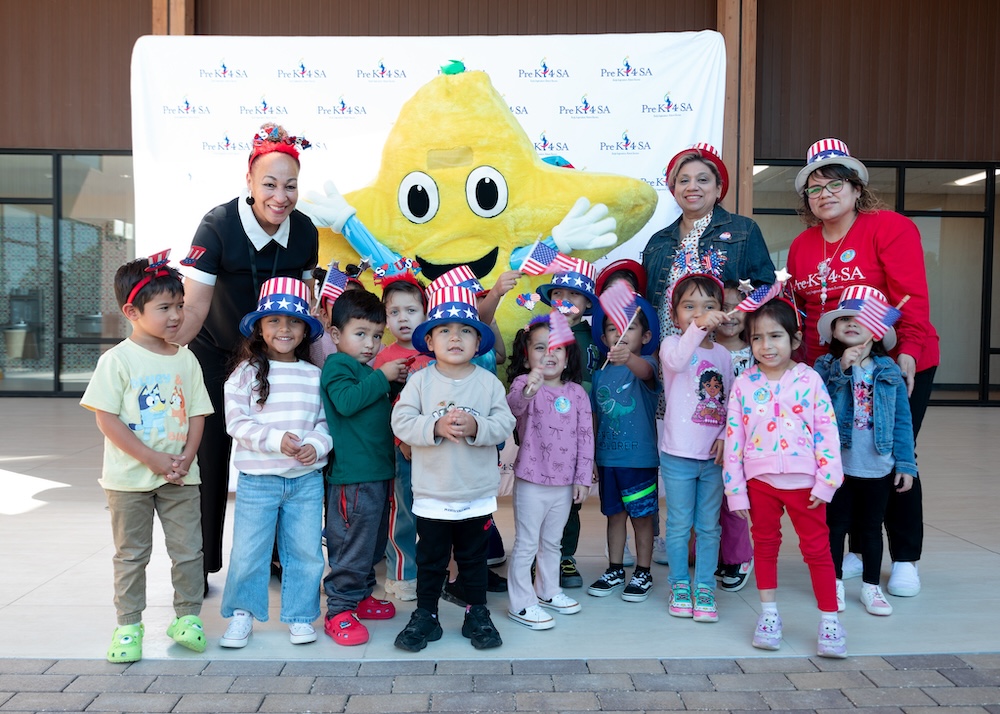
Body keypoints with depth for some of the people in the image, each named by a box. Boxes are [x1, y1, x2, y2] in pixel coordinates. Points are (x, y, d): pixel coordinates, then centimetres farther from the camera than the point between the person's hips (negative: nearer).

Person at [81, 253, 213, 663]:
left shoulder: (186, 360, 3)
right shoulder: (118, 360, -9)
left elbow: (197, 414, 5)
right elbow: (107, 419, -13)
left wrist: (185, 458, -10)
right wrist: (154, 460, -18)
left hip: (180, 475, 3)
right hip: (130, 476, -3)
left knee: (188, 549, 7)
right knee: (131, 554, 11)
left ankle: (187, 616, 23)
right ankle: (128, 625, 23)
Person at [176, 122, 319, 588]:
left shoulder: (304, 231, -11)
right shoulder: (218, 226, -23)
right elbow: (194, 307, -27)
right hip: (214, 355, -3)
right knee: (209, 458, 2)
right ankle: (201, 566, 19)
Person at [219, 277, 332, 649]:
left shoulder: (314, 375, 5)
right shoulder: (246, 373, -2)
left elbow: (325, 421, 6)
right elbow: (237, 423, -7)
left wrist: (316, 444, -14)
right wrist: (276, 439, -19)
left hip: (307, 480, 2)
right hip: (257, 479, -2)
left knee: (305, 552, 8)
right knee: (248, 552, 5)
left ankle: (299, 615, 25)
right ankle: (242, 614, 25)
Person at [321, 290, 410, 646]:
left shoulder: (367, 371, 19)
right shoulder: (337, 364, -8)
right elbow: (346, 400, -25)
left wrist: (399, 382, 15)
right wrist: (382, 376, -20)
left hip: (378, 472, 10)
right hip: (352, 475, -9)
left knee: (374, 543, 18)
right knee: (352, 546, -4)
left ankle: (361, 596, 32)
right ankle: (339, 611, 6)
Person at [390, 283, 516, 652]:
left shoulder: (489, 382, -3)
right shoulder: (420, 381, -5)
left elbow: (505, 424, -9)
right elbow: (401, 422, -12)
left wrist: (476, 426, -26)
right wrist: (436, 427, -25)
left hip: (478, 495, 1)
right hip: (431, 494, 0)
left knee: (474, 558, 15)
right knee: (430, 559, 13)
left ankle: (477, 614, 30)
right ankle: (425, 615, 28)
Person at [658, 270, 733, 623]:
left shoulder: (723, 354, 9)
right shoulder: (672, 344, -6)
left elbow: (729, 401, 11)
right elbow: (676, 360, -32)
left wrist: (725, 436, -4)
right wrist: (697, 328, -48)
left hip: (714, 456, 4)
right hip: (679, 455, -4)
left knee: (709, 526, 10)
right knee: (679, 525, 7)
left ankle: (704, 587, 22)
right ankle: (680, 585, 23)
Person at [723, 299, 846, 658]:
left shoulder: (809, 380, -6)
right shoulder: (743, 384, -2)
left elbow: (827, 431, -5)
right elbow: (733, 437, -1)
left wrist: (826, 481, -10)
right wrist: (735, 489, -2)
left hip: (804, 480, -2)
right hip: (760, 480, 2)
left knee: (817, 548, 5)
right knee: (765, 545, 14)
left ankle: (829, 619, 17)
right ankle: (769, 614, 29)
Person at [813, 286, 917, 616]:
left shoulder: (889, 371, -1)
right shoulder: (825, 367, -5)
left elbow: (902, 421, 1)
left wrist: (906, 464, -2)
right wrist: (841, 371, -24)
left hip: (879, 468, 1)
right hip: (838, 465, -1)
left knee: (872, 528, 14)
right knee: (836, 525, 11)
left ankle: (871, 586, 28)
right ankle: (835, 584, 26)